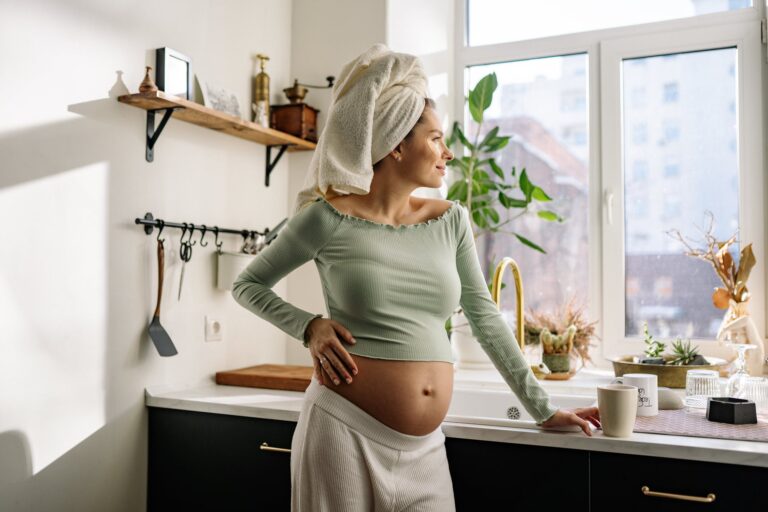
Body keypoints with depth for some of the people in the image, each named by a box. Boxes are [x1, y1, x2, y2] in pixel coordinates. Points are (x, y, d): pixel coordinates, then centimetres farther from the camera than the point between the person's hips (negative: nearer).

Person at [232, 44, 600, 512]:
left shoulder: (450, 220, 4)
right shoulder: (330, 217, -7)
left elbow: (485, 317, 10)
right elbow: (247, 284, 6)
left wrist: (542, 408, 10)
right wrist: (309, 326, -11)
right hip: (344, 429, -4)